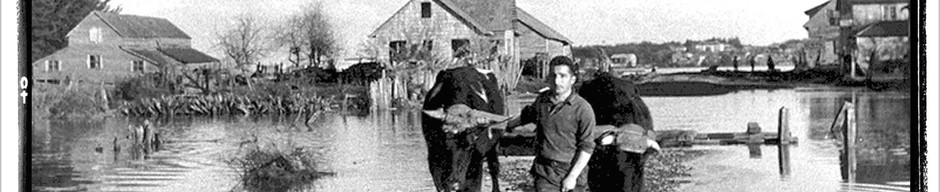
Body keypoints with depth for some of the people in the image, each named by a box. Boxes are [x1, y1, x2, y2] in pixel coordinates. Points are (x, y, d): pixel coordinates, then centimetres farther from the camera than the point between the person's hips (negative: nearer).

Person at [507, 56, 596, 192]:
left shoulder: (583, 109, -11)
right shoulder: (542, 100, 4)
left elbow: (587, 147, -10)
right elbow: (529, 114, 28)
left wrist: (572, 177, -14)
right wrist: (510, 124, 45)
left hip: (571, 170, -3)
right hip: (544, 172, 3)